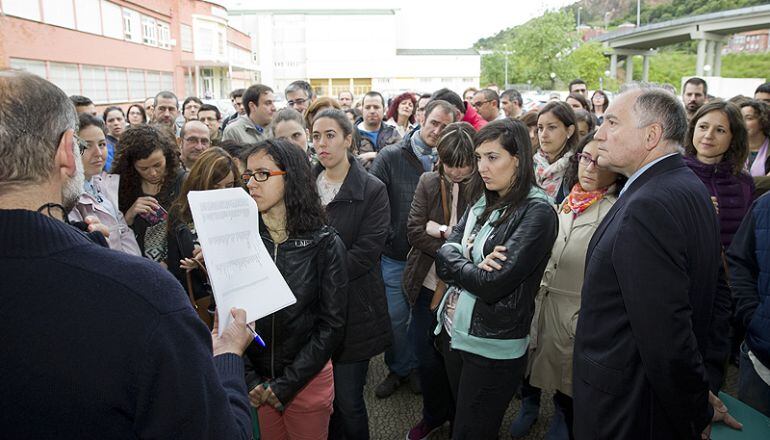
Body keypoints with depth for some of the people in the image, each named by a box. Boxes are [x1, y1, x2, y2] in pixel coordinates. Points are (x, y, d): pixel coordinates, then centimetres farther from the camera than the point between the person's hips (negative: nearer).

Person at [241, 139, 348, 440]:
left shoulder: (325, 243, -12)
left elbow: (332, 324, -11)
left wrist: (285, 386, -13)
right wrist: (247, 380, -12)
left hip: (307, 380, -2)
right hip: (254, 383, 2)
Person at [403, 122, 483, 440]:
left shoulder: (485, 188, -11)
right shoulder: (428, 182, -1)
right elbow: (414, 229, -8)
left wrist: (442, 231, -18)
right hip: (429, 285, 3)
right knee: (426, 357, 12)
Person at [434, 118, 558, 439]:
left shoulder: (537, 211, -16)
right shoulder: (482, 204, 7)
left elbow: (493, 284, -23)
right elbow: (445, 253, 0)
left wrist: (455, 266, -7)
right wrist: (472, 267, -20)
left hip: (493, 347, -7)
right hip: (453, 331, 7)